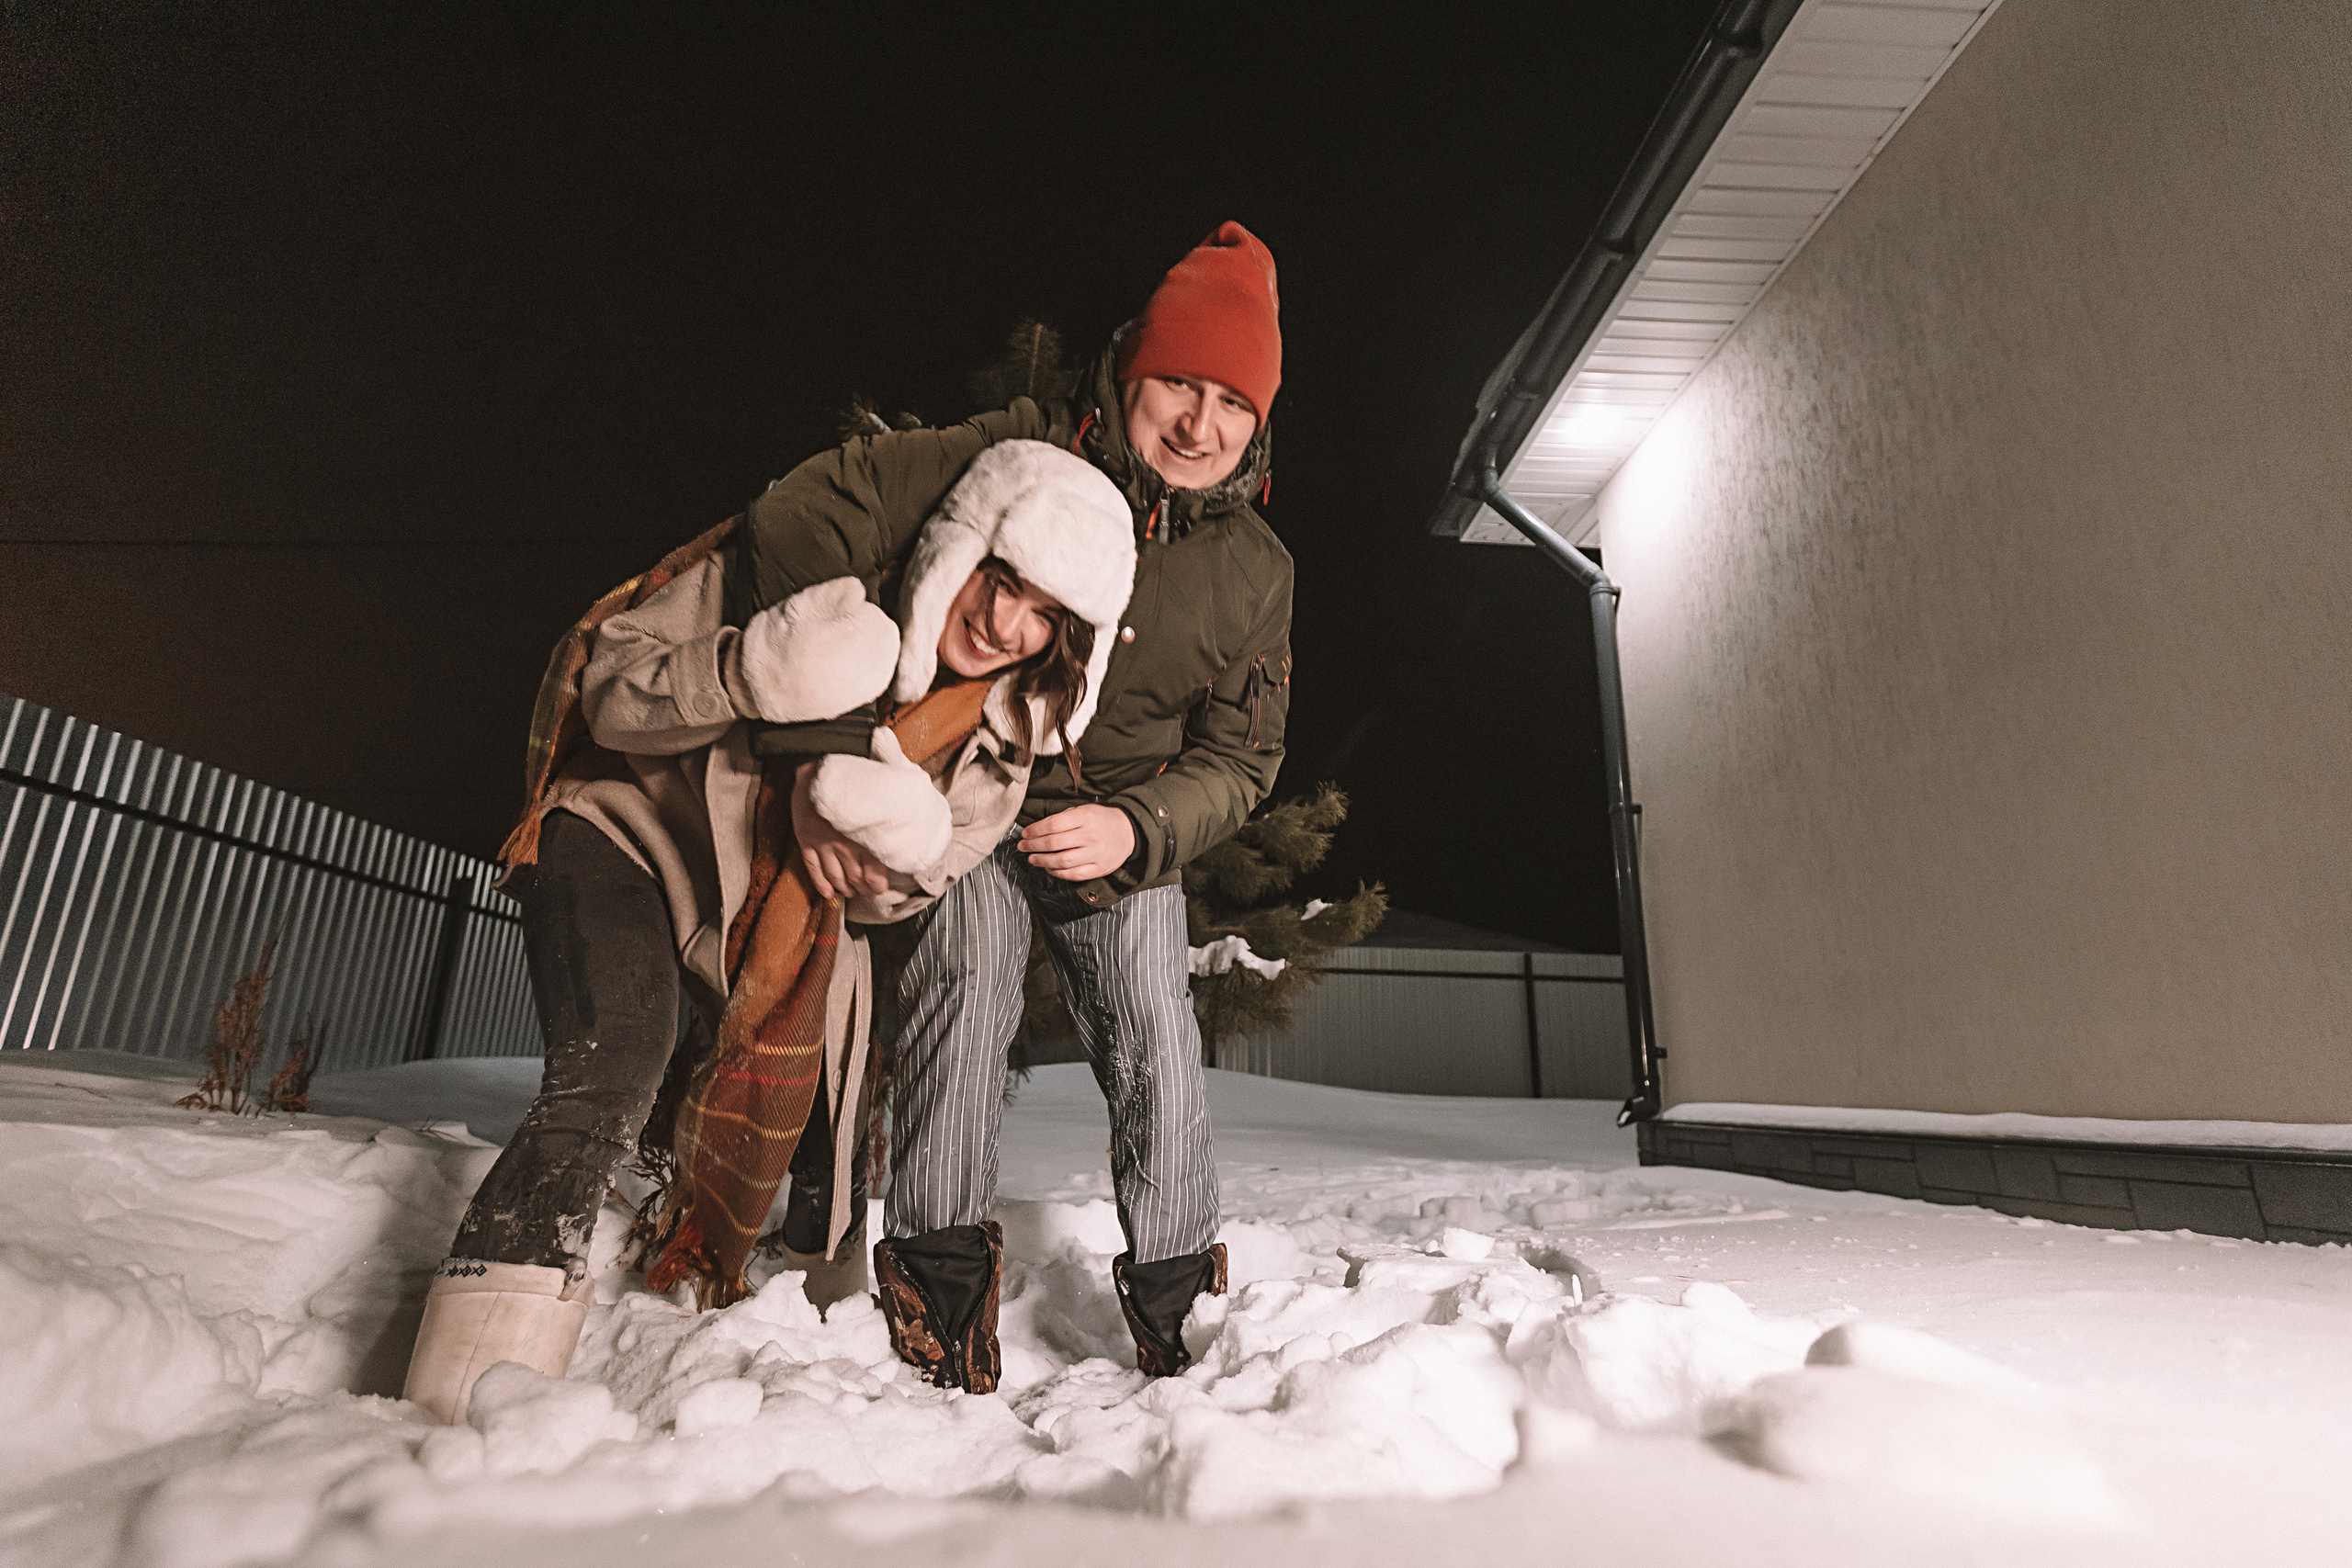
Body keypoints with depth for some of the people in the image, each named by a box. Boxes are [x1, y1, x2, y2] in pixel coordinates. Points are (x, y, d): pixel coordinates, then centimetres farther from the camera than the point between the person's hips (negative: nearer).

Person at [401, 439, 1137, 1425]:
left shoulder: (1006, 726, -14)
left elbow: (889, 897, -9)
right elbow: (605, 685, -22)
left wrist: (884, 839, -34)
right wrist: (754, 673, -41)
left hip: (780, 910, 4)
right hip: (625, 827, -4)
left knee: (831, 1088, 11)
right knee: (612, 1073, -25)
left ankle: (835, 1317, 40)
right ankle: (475, 1380, -13)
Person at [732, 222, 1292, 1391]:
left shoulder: (1256, 570, -6)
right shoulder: (1017, 457, -18)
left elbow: (1239, 760, -3)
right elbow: (800, 517, -24)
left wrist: (1136, 829, -25)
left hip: (1132, 832, 3)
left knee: (1154, 1039, -6)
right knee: (966, 970, -25)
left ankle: (1171, 1307, 10)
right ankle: (942, 1279, -12)